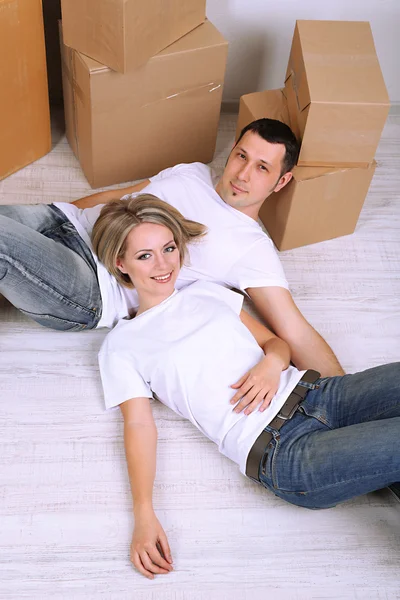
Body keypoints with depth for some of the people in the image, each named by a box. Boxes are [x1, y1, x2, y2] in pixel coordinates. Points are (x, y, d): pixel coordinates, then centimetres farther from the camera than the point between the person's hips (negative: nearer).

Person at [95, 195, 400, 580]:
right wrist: (144, 515, -13)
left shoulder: (206, 292, 20)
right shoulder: (120, 346, 7)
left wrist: (272, 363, -5)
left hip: (315, 392, 6)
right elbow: (138, 424, 0)